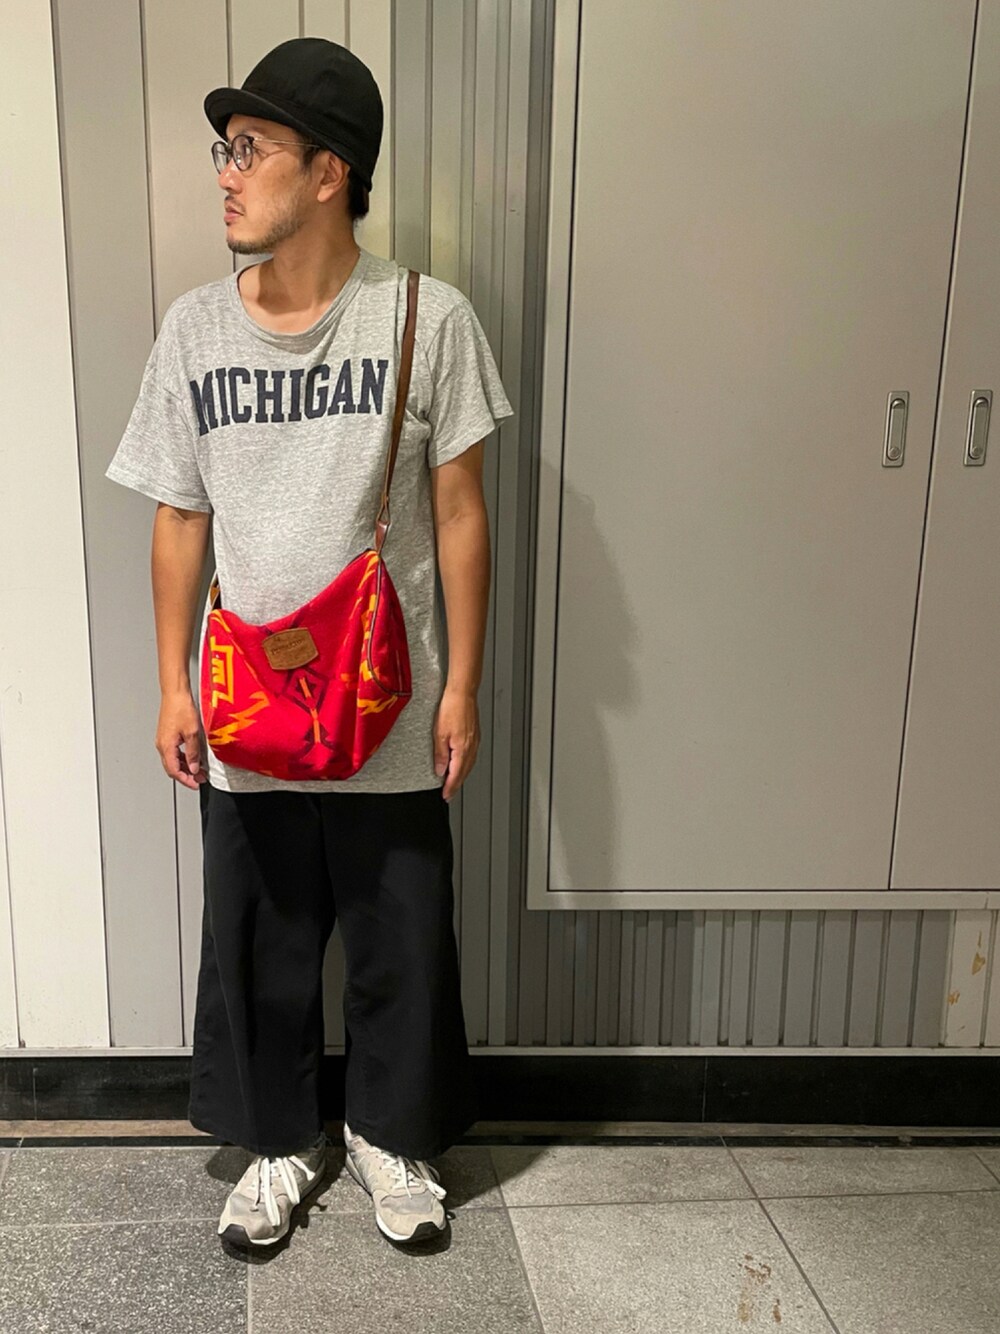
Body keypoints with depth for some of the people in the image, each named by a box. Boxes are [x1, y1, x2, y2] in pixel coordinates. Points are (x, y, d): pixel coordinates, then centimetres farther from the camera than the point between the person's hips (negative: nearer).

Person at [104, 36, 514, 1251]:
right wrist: (173, 687, 3)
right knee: (258, 947, 15)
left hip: (390, 713, -2)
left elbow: (458, 512, -4)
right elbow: (179, 520, 5)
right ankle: (279, 1142, 40)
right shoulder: (194, 329, -1)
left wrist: (461, 684, -5)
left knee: (401, 944, 13)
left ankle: (391, 1134, 39)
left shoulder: (428, 319, -8)